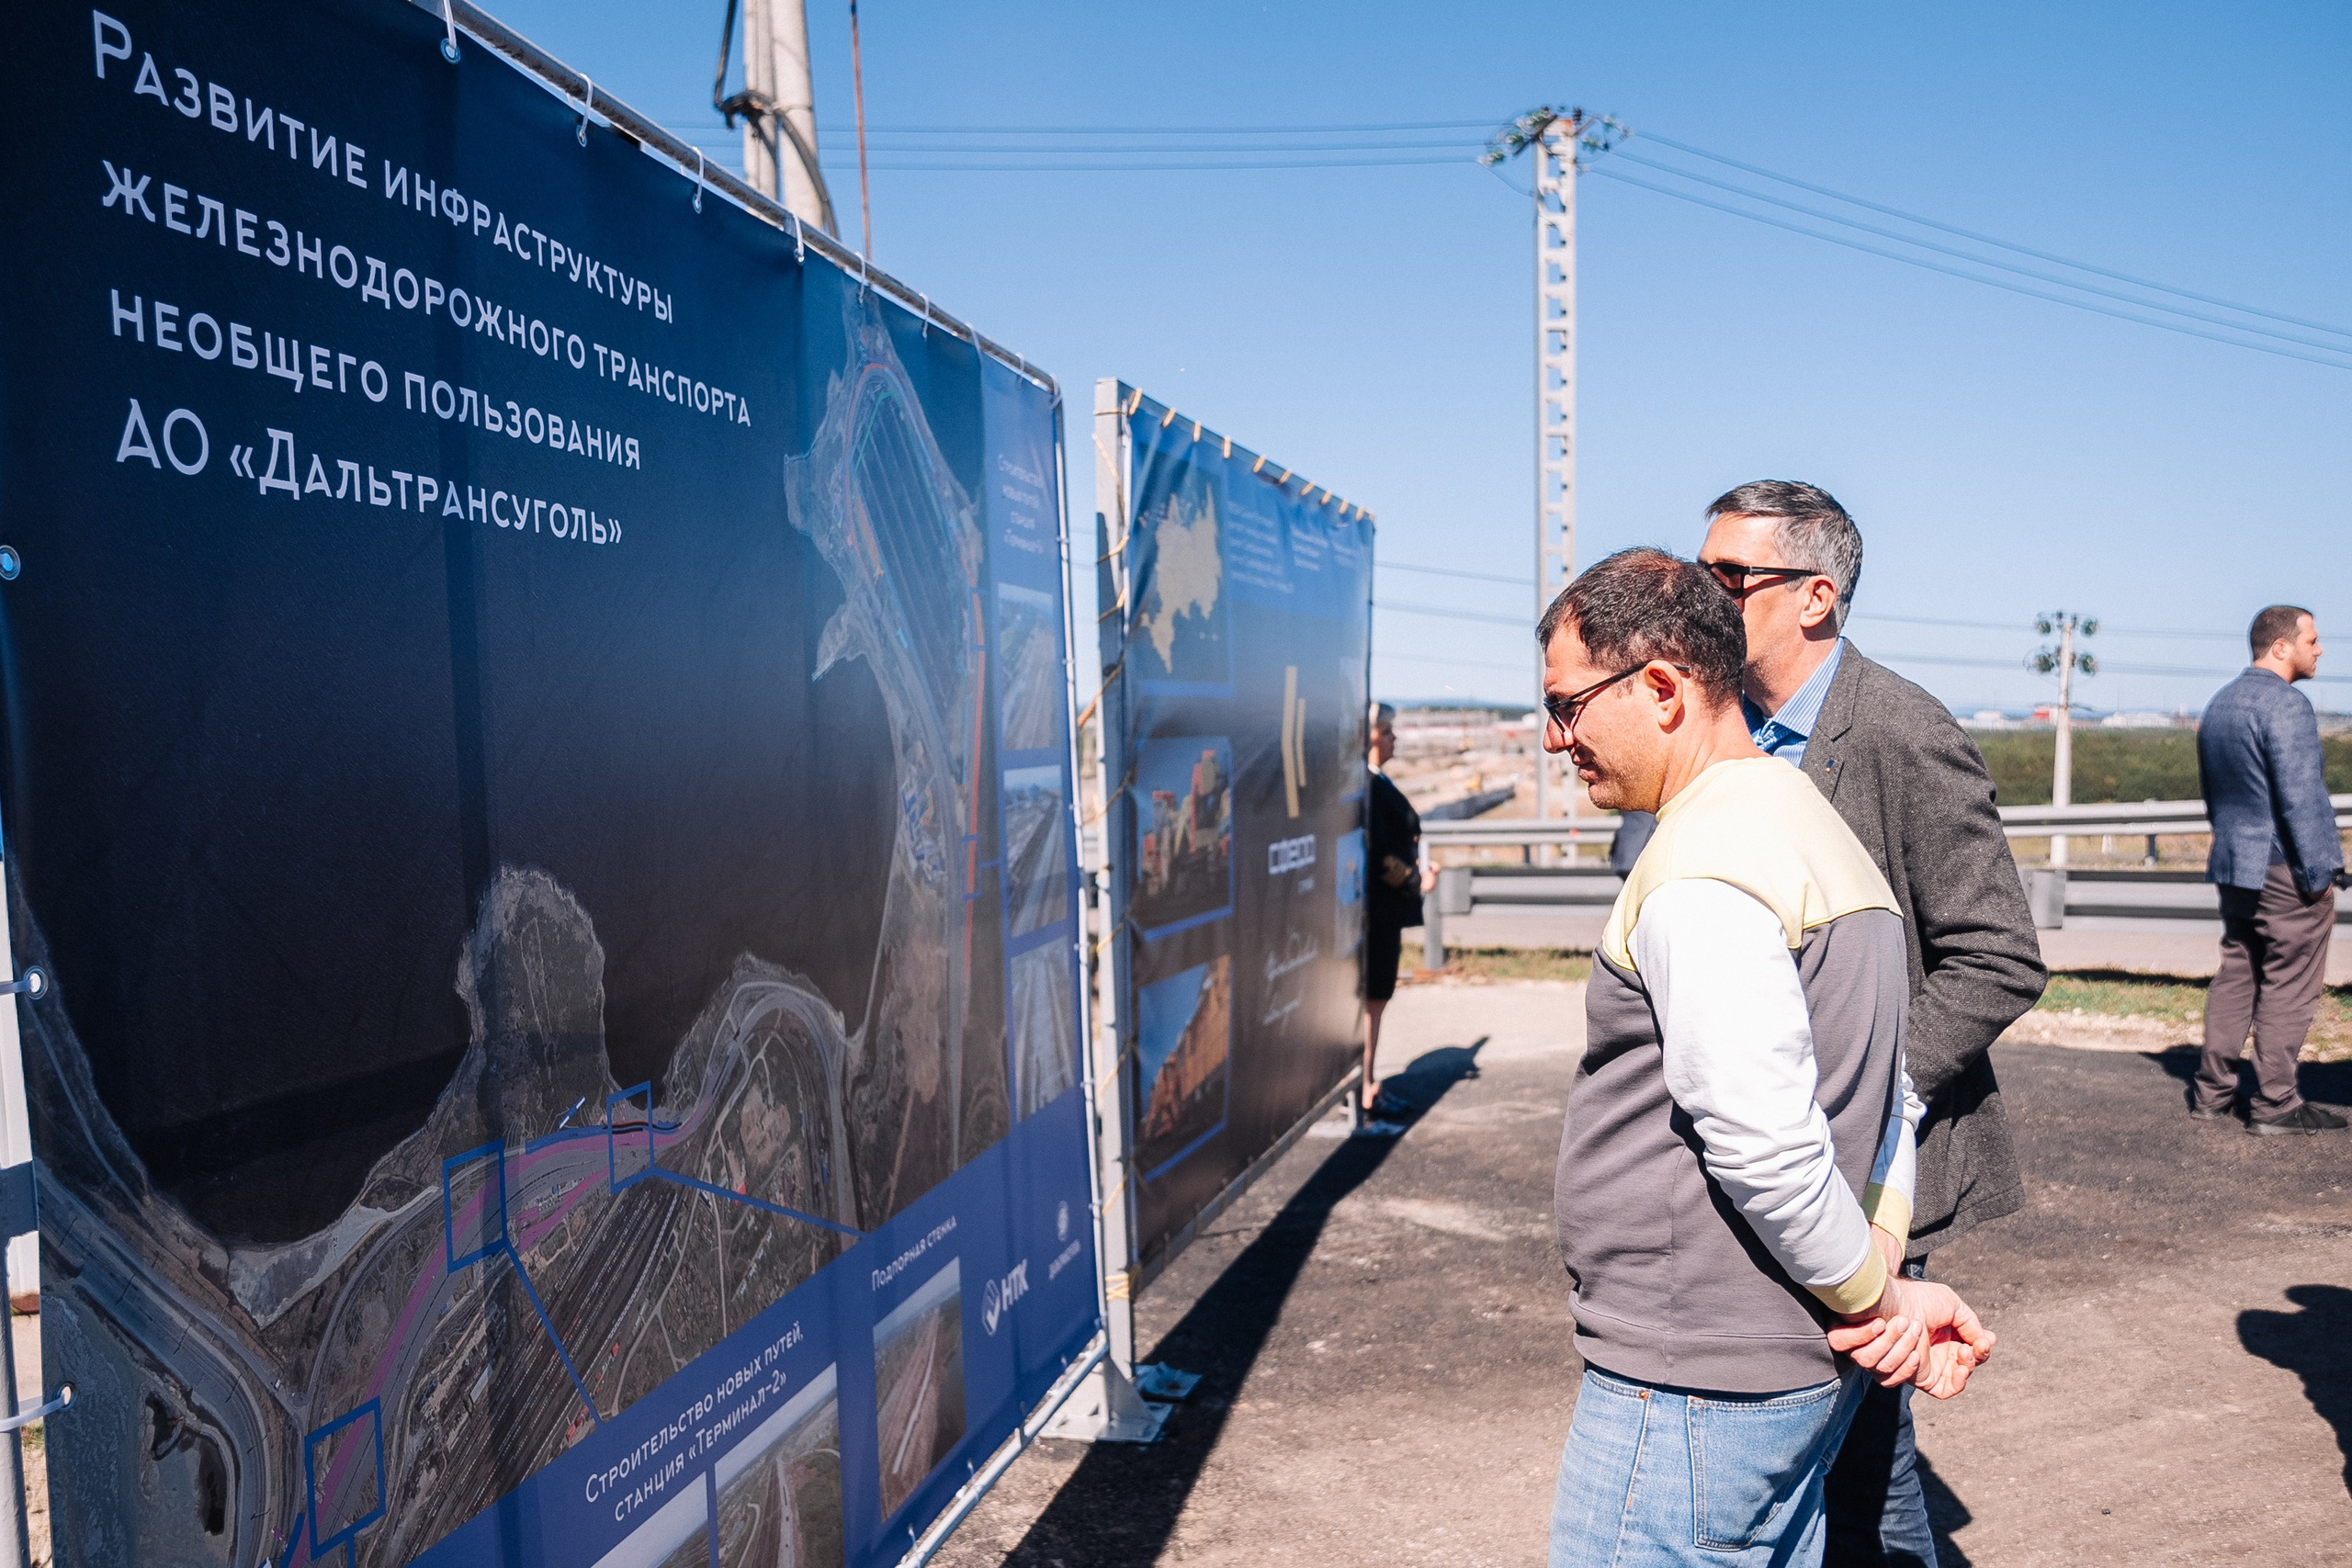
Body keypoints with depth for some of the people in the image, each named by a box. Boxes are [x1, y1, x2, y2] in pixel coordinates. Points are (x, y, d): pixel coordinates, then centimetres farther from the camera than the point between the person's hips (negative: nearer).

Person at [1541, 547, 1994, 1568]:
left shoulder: (1701, 877, -21)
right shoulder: (1824, 834, 13)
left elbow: (1763, 1144, -26)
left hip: (1691, 1384, -10)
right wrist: (1886, 1270, 6)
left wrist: (1869, 1296, -11)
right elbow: (1890, 1101, 15)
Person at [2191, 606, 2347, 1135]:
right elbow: (2300, 796, -20)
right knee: (2288, 986, -1)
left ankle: (2212, 1091, 15)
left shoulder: (2218, 704, 13)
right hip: (2285, 869, -8)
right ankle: (2276, 1104, 3)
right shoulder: (2285, 703, -15)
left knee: (2236, 975, 13)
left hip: (2233, 866, 8)